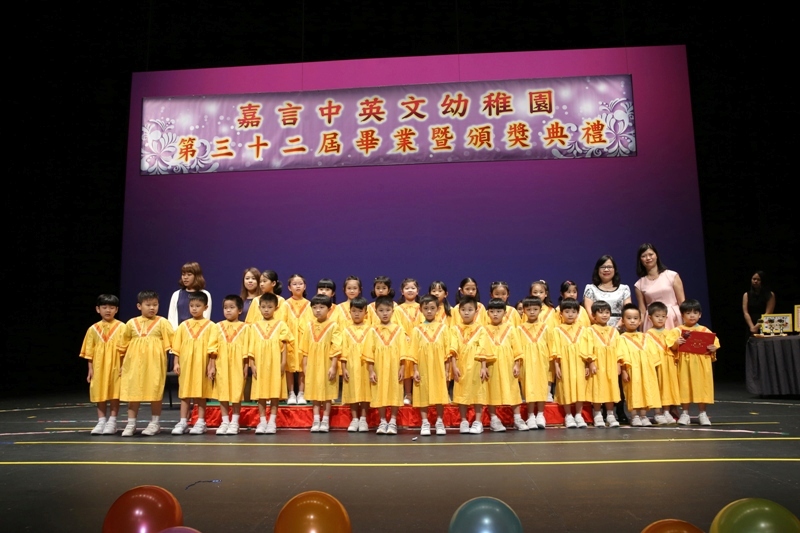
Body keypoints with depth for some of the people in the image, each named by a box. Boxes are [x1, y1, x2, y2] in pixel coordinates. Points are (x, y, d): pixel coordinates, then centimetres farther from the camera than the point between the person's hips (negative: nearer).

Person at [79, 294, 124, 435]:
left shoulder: (121, 327, -3)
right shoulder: (93, 329, 5)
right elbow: (89, 351, 7)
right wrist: (90, 368, 3)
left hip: (115, 366, -3)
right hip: (99, 367, 3)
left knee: (114, 393, 2)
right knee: (99, 393, 7)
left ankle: (112, 422, 11)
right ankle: (101, 422, 15)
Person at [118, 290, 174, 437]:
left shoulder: (162, 322, -1)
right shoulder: (131, 323, 7)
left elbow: (172, 342, -3)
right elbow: (123, 345, 14)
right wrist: (122, 364, 14)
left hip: (154, 364, -2)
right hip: (134, 364, 3)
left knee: (155, 393, 4)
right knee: (132, 392, 5)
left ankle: (155, 423, 15)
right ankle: (131, 424, 14)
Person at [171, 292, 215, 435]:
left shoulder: (210, 325, -1)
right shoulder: (183, 325, 7)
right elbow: (176, 346, 8)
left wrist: (212, 365, -8)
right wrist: (176, 363, 1)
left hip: (202, 364, -3)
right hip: (185, 363, 3)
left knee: (201, 392, 3)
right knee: (184, 392, 6)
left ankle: (201, 422, 12)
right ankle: (183, 422, 13)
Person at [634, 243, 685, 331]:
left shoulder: (672, 276, 3)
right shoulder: (639, 284, 6)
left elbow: (682, 303, 2)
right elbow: (642, 311, 8)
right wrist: (641, 333, 3)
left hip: (673, 321, -1)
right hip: (652, 325, 1)